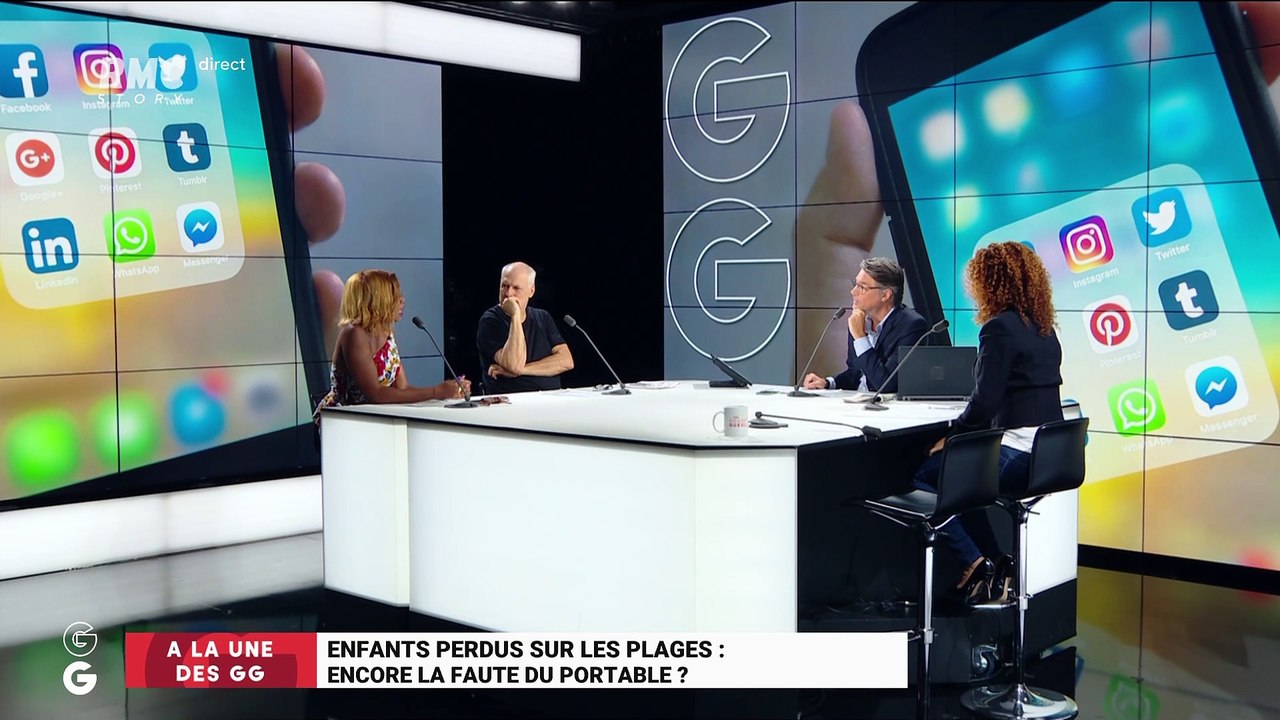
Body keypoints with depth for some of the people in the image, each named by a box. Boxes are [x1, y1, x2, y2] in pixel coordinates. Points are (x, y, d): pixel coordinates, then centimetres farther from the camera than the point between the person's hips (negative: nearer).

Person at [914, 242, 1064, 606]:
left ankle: (976, 564, 1)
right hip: (1048, 452, 10)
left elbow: (985, 401, -18)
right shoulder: (1043, 329, 14)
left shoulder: (1000, 328, -14)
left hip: (1019, 452, -10)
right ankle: (996, 563, 22)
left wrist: (951, 438, -5)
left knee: (924, 476, -2)